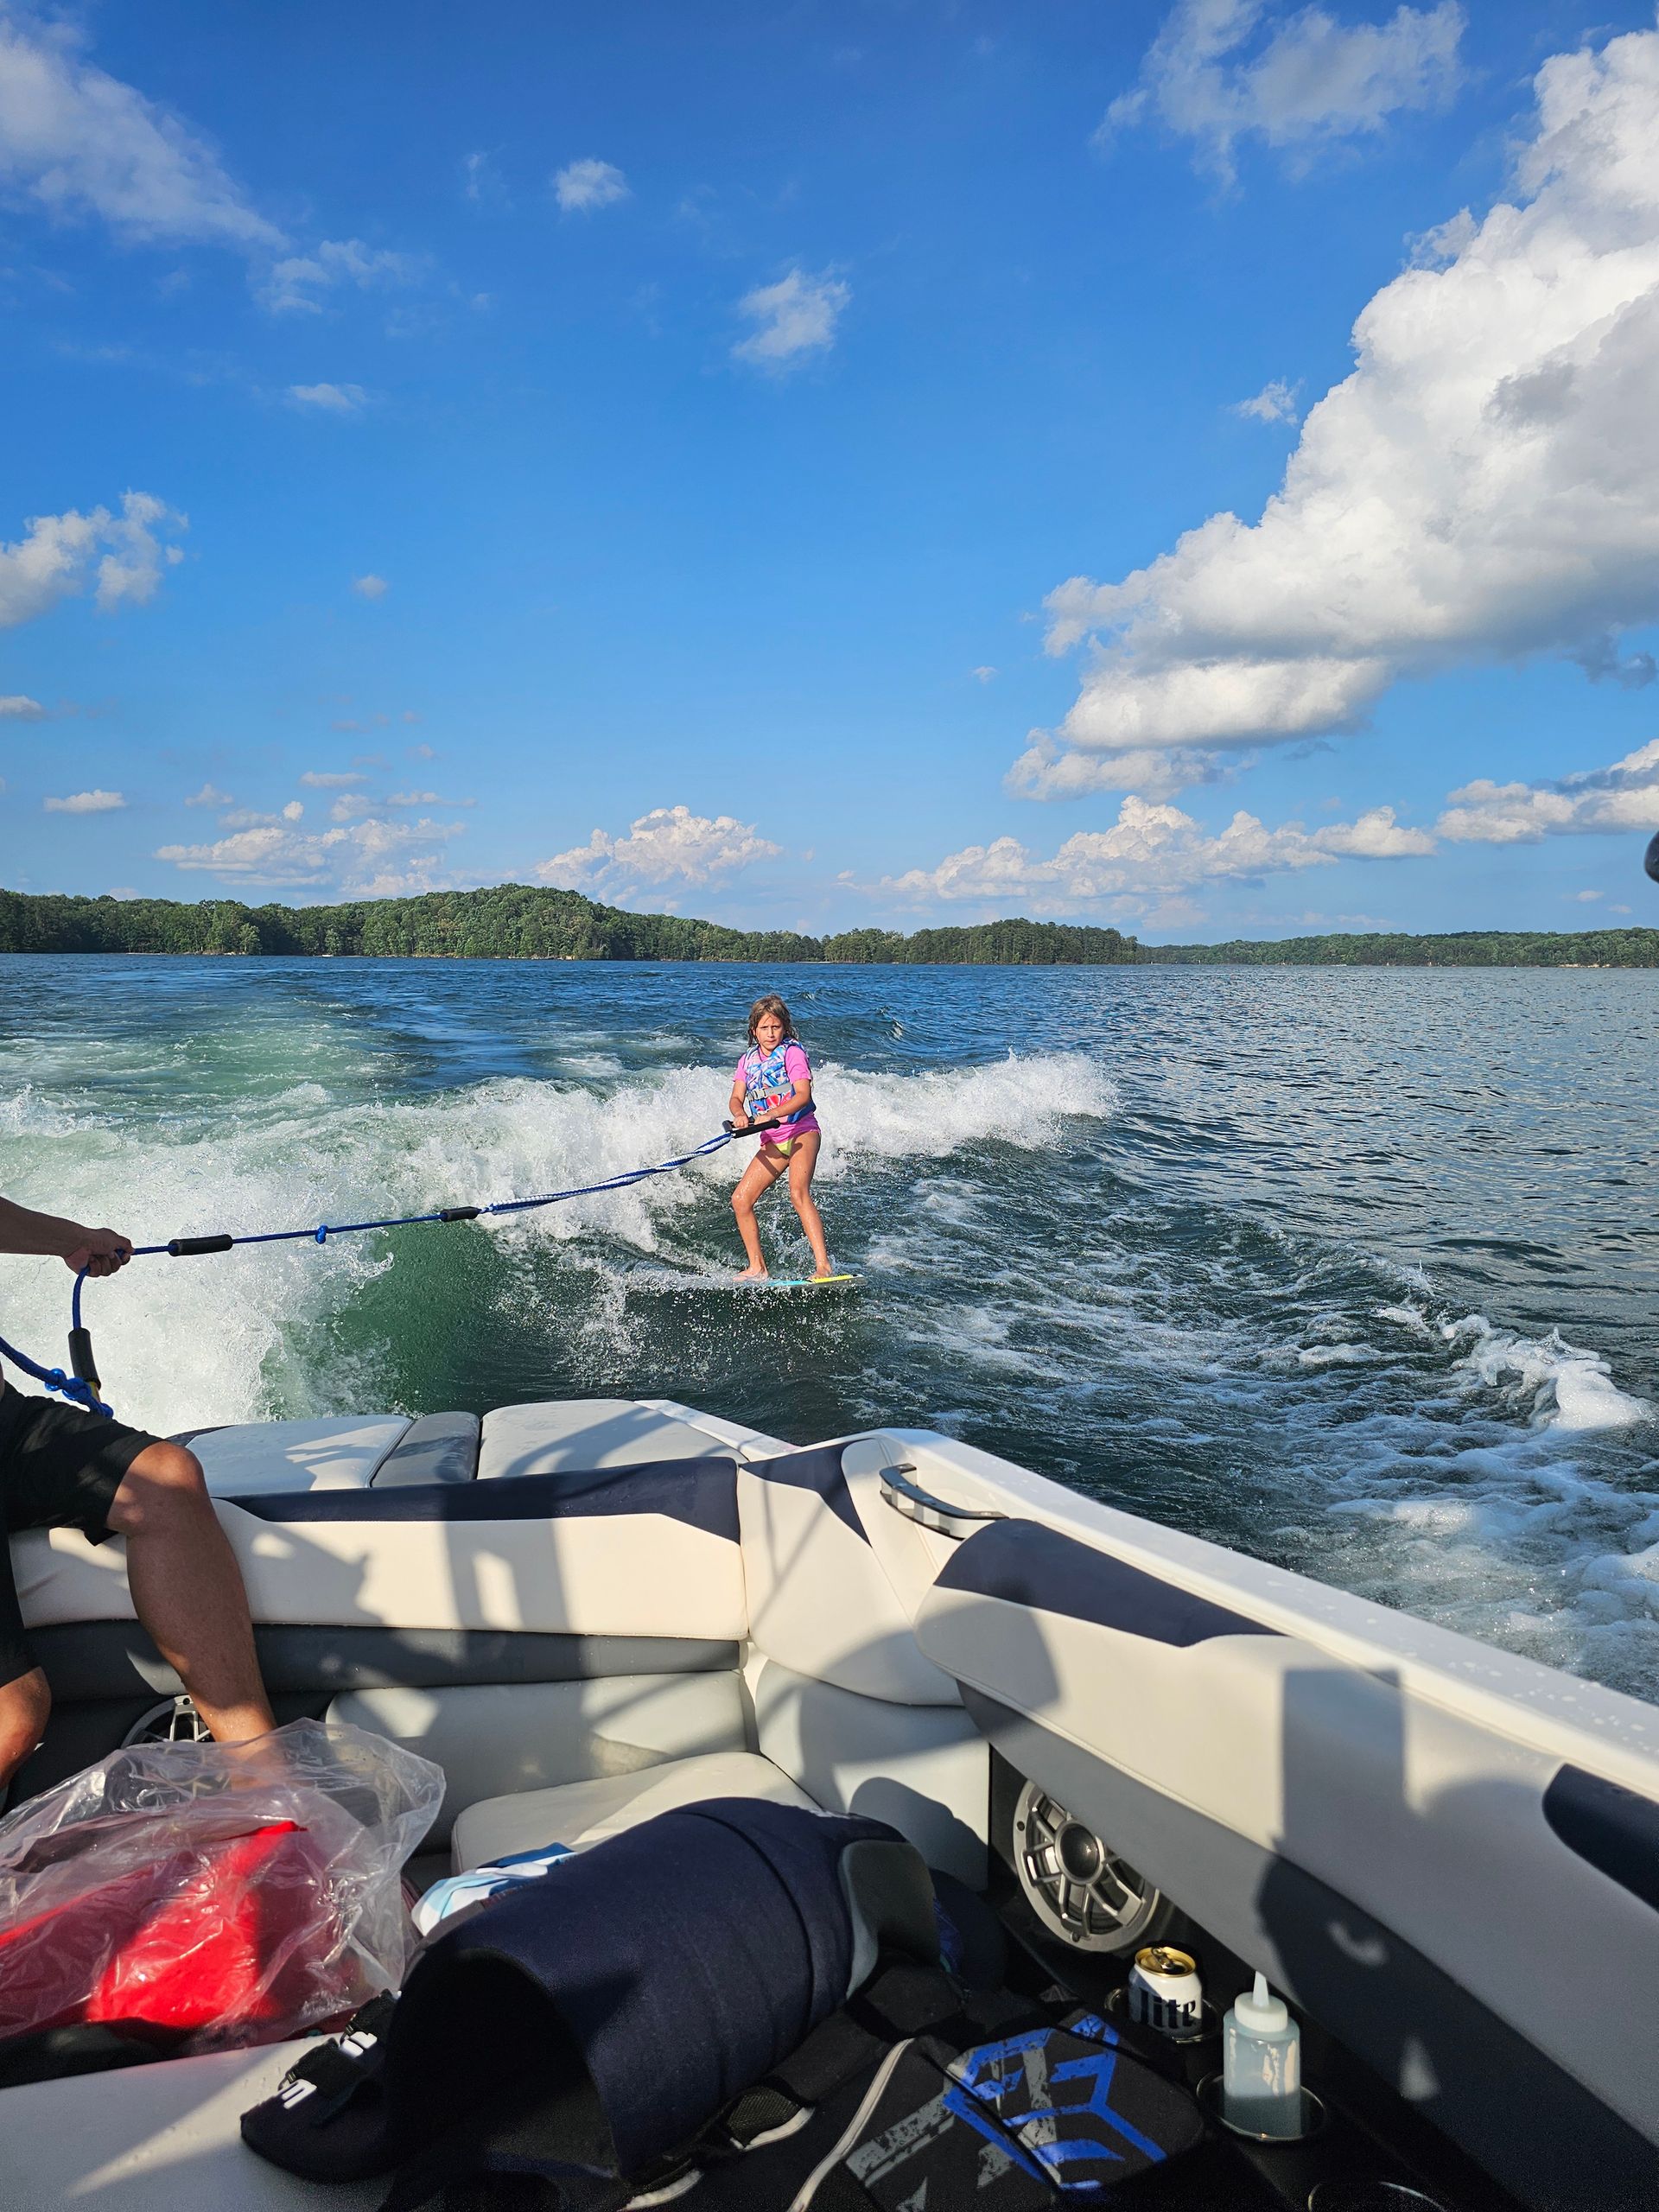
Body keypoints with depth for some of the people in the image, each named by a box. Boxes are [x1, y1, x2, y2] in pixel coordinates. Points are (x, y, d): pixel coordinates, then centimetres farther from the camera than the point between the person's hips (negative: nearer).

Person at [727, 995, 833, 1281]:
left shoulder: (792, 1052, -6)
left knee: (798, 1191, -28)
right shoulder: (748, 1060, 12)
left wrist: (771, 1114, -31)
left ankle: (823, 1266, -35)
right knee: (740, 1200, 0)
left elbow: (804, 1094, -17)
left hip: (802, 1131, -7)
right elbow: (736, 1098, 2)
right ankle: (757, 1268, 10)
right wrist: (740, 1114, -23)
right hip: (772, 1142, 7)